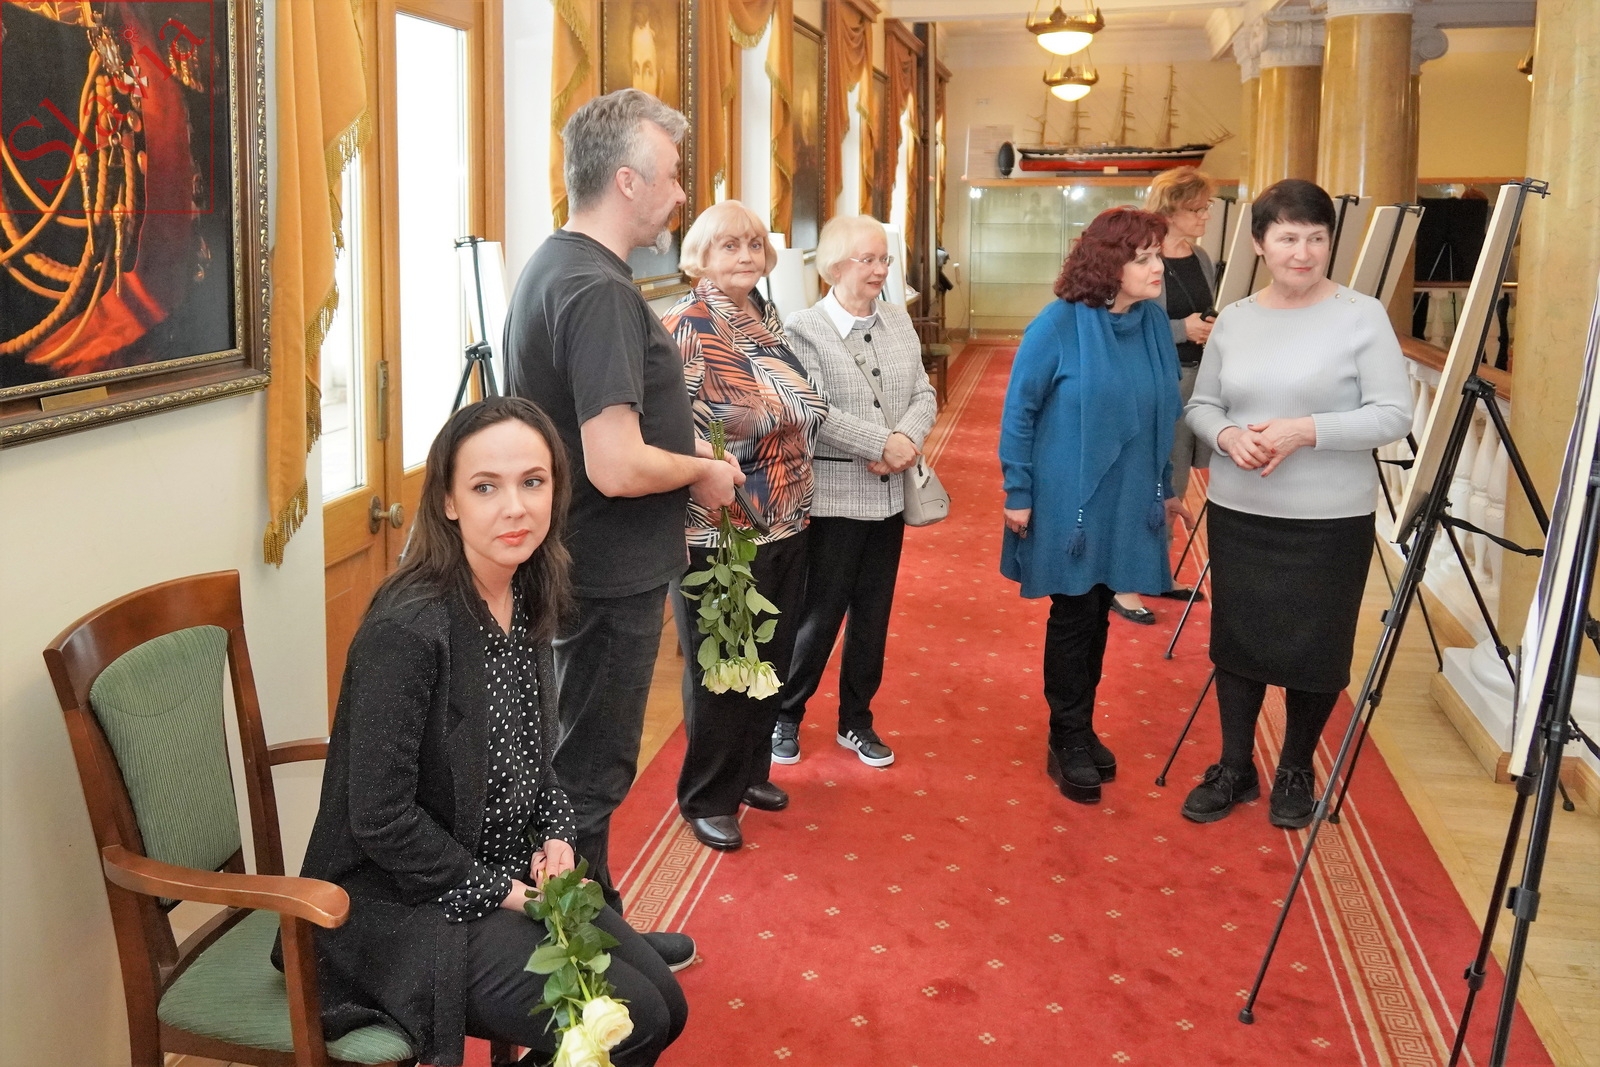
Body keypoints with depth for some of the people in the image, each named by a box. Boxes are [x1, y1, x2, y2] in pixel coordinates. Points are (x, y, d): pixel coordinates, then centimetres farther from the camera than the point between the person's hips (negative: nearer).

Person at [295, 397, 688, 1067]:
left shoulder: (526, 600, 0)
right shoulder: (406, 628, -25)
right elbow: (381, 821, -23)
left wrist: (556, 836, -1)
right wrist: (499, 893, -15)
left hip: (514, 876, 8)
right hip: (405, 904, -8)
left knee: (665, 1006, 5)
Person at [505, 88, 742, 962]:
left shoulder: (553, 266, 10)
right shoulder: (599, 291, -24)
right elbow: (617, 467, -30)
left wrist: (684, 449, 11)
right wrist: (700, 471, -12)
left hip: (580, 564, 10)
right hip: (610, 577, -10)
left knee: (582, 763, 21)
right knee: (589, 773, 5)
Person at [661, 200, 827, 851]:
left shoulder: (767, 321, 10)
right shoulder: (686, 328, -13)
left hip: (785, 527, 8)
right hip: (719, 534, -7)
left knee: (769, 658, 18)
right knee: (717, 668, 5)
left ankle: (751, 769, 36)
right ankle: (707, 797, 21)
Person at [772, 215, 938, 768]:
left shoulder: (898, 320, 8)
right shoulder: (802, 329, -10)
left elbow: (923, 395, 5)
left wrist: (906, 441, -15)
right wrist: (883, 444, -21)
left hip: (889, 494, 6)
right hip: (833, 497, -6)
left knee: (873, 616, 14)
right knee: (820, 615, 3)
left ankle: (856, 720, 30)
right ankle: (784, 715, 23)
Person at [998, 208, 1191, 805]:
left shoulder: (1154, 322, 0)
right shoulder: (1059, 326, -15)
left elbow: (1163, 414, 10)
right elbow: (1019, 410, -10)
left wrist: (1166, 485, 14)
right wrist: (1018, 492, -10)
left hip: (1128, 502, 5)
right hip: (1067, 499, -5)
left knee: (1098, 615, 15)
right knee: (1073, 616, 5)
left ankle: (1080, 730, 30)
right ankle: (1069, 743, 19)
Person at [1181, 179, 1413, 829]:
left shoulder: (1362, 316, -7)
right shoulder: (1233, 320, 6)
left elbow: (1394, 415, -10)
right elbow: (1200, 405, 11)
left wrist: (1306, 430, -22)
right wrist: (1227, 435, -11)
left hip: (1330, 520, -3)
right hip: (1239, 514, 4)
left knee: (1313, 651, 7)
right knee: (1236, 641, 12)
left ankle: (1296, 772, 29)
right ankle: (1234, 769, 29)